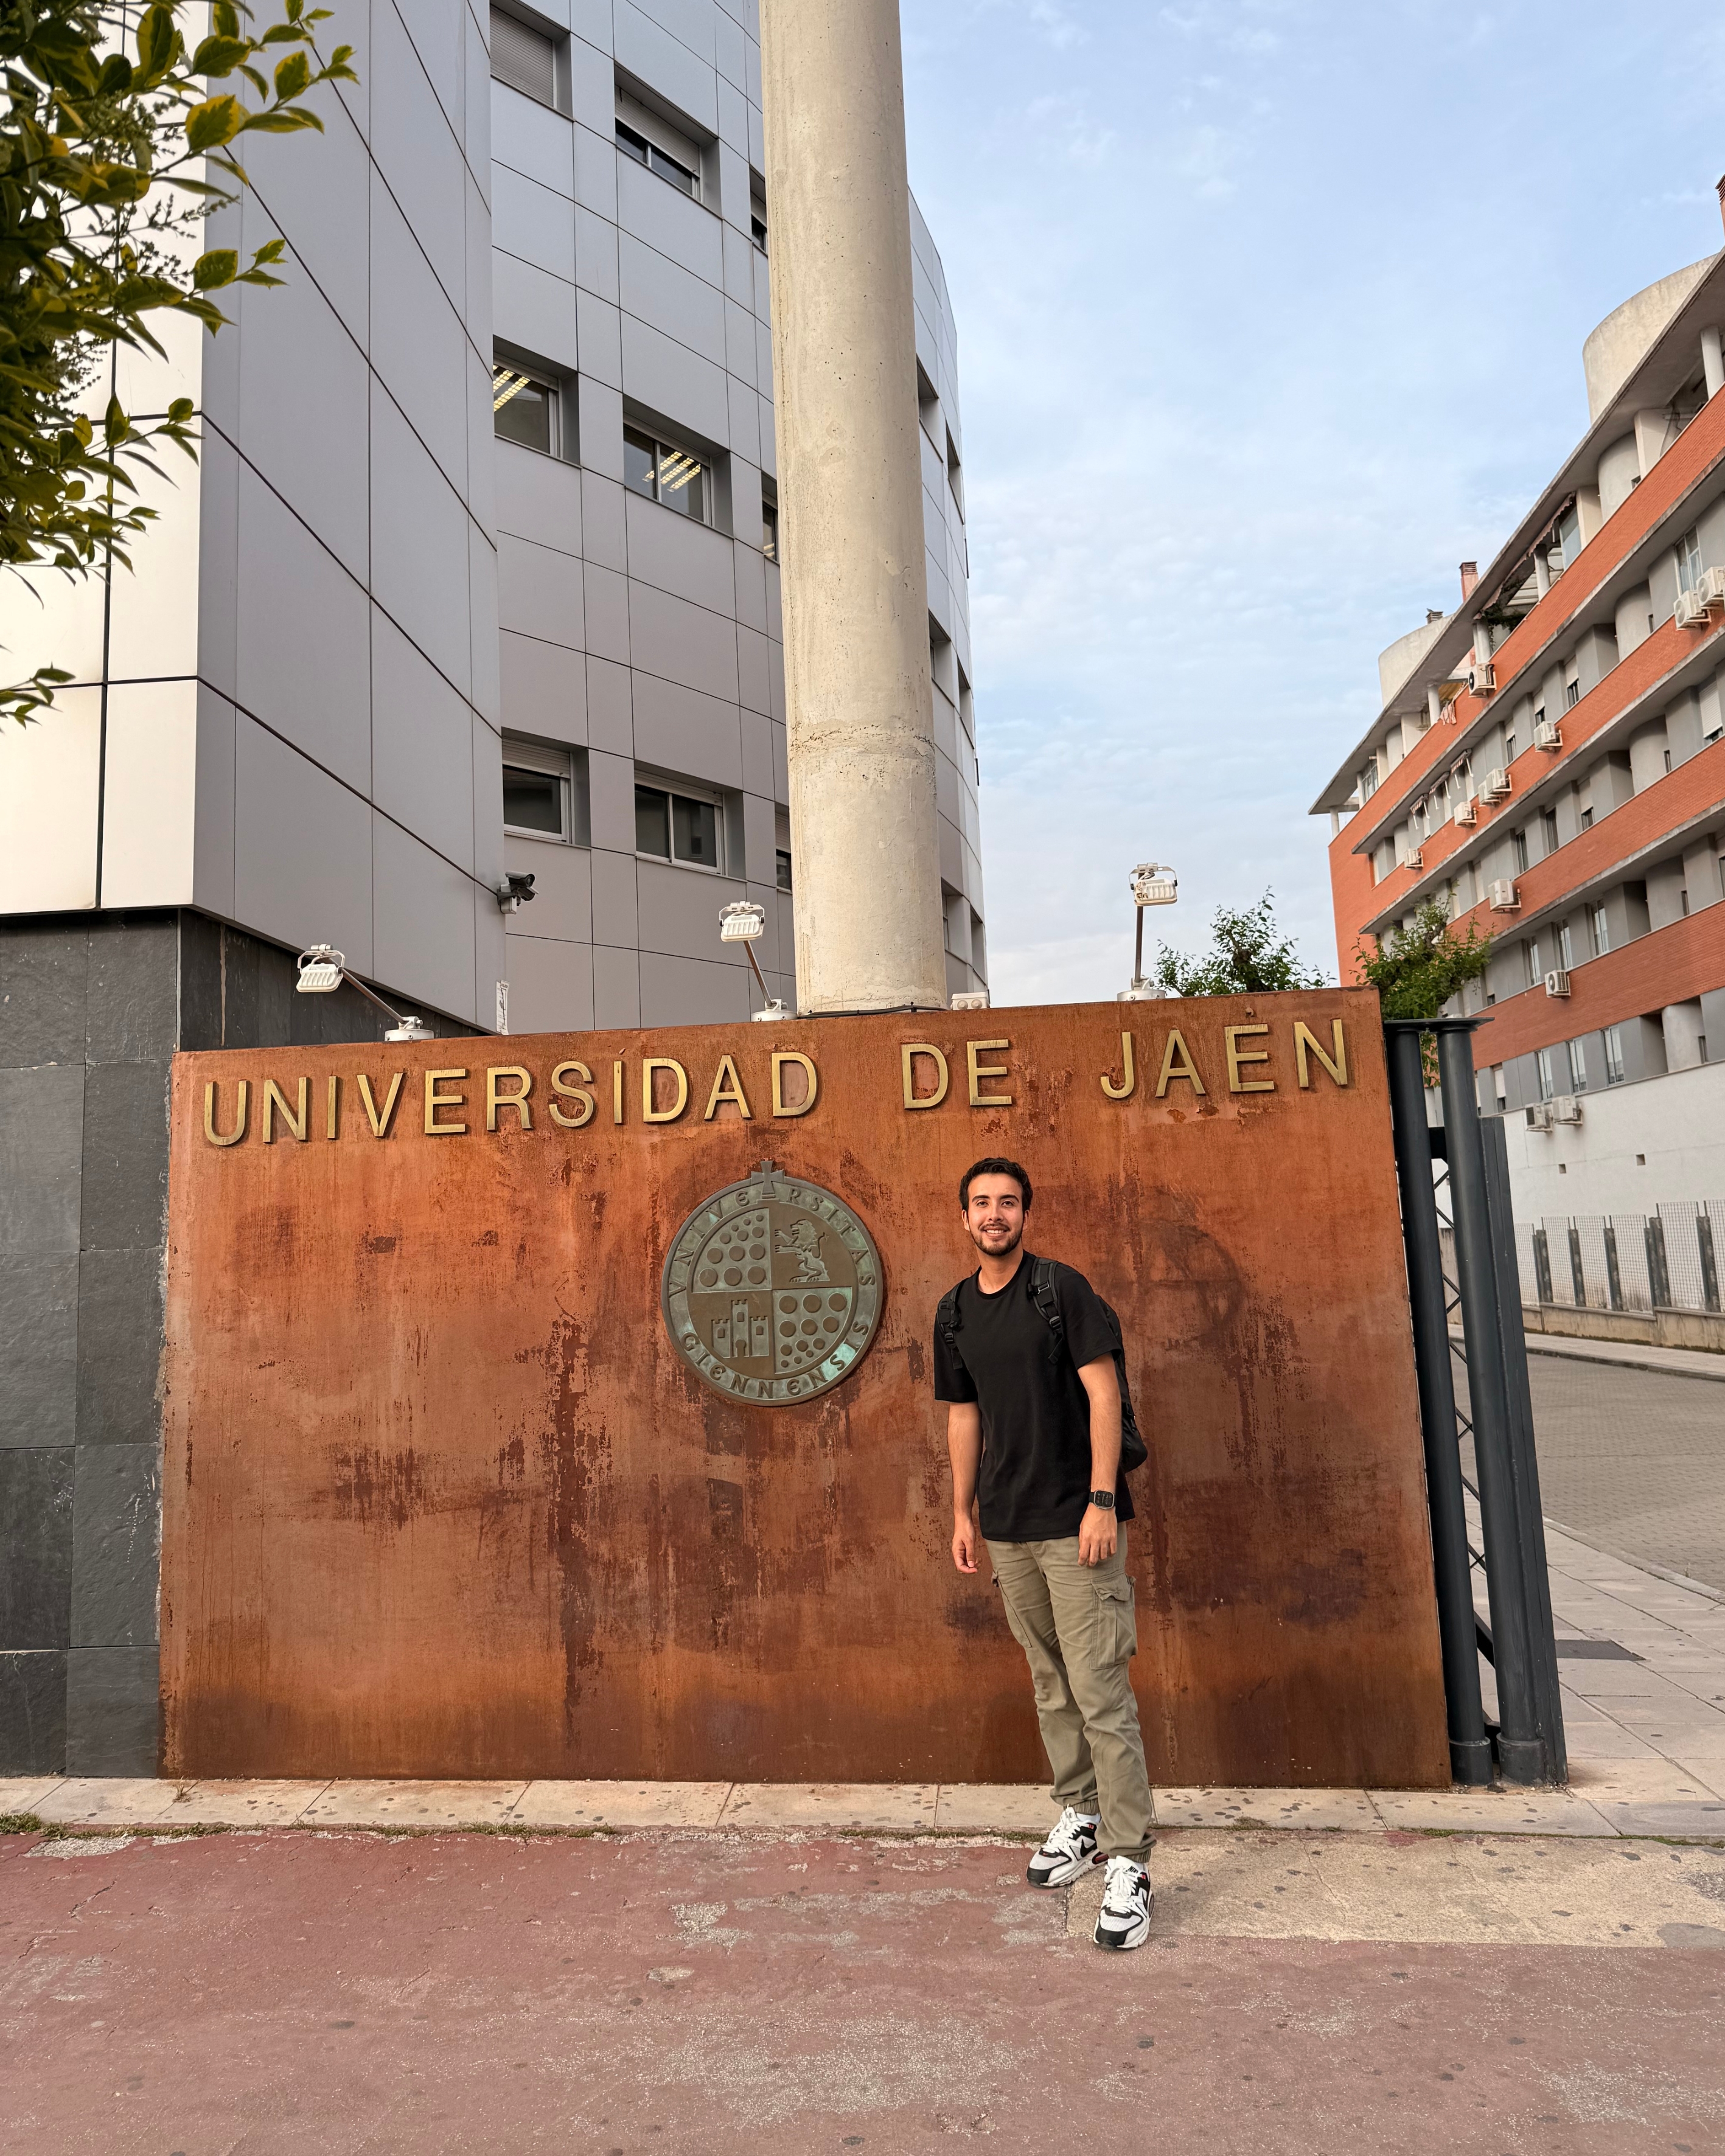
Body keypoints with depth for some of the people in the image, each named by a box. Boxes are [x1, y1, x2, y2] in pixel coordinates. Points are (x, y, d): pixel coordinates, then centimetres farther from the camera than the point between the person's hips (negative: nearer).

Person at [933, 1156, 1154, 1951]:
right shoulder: (956, 1312, 8)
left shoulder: (1063, 1289, -8)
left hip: (1075, 1522, -5)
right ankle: (1078, 1817, 32)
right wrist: (963, 1510, 13)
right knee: (1050, 1684, 16)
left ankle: (1127, 1863, 2)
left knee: (1101, 1692, -6)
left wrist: (1102, 1500, -18)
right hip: (1007, 1525, 6)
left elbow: (1102, 1392, -12)